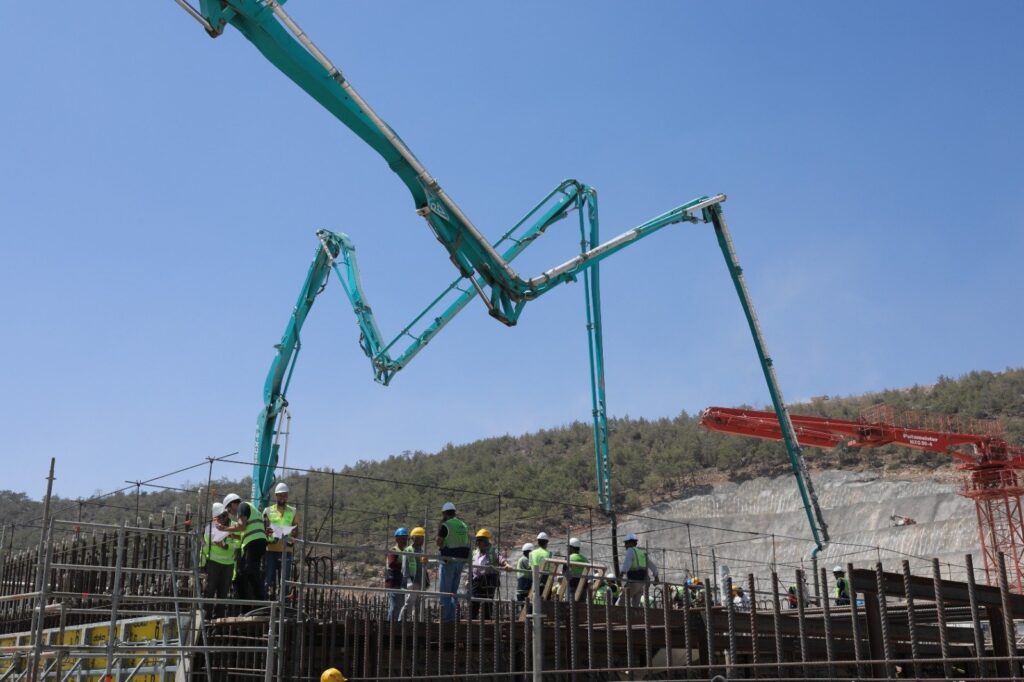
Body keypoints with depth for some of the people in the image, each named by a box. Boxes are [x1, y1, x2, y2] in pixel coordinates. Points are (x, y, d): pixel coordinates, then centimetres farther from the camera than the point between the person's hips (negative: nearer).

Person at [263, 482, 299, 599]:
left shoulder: (293, 512, 10)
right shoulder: (268, 511, 9)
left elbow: (296, 532, 10)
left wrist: (293, 534, -13)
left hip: (286, 550, 0)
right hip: (270, 549, 0)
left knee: (285, 579, 0)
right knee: (268, 579, -2)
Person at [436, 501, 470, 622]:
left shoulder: (446, 525, -11)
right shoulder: (463, 525, 11)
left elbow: (439, 542, -10)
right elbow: (467, 544, 14)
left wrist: (439, 526, -1)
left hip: (449, 560, -7)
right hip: (461, 560, 7)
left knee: (444, 591, 0)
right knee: (453, 591, 14)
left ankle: (445, 617, -2)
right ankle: (452, 617, 13)